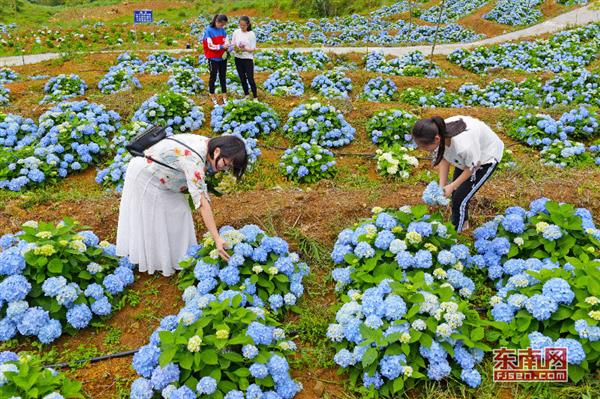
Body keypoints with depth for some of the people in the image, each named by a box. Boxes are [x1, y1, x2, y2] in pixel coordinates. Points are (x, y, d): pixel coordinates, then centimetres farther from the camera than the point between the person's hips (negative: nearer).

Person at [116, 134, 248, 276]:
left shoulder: (207, 144, -12)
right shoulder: (193, 158, -39)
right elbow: (201, 201, -42)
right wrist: (217, 239, -43)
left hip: (160, 177, 9)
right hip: (144, 177, -9)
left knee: (175, 214, 13)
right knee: (150, 221, 3)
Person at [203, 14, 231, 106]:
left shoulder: (222, 30, 3)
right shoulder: (209, 30, -12)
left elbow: (226, 41, 5)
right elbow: (210, 46, -15)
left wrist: (226, 50, -15)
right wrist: (222, 46, -25)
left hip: (223, 57, 5)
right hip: (213, 58, -5)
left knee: (223, 76, 11)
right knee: (213, 77, 6)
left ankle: (224, 96, 20)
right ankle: (212, 96, 19)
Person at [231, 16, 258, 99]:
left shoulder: (251, 34, -9)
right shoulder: (236, 32, 0)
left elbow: (253, 49, -9)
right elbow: (233, 44, 7)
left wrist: (245, 49, -27)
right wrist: (235, 48, -15)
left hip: (248, 59, -4)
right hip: (238, 58, 4)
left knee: (250, 79, -4)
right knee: (242, 78, 13)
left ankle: (255, 97, 9)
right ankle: (246, 95, 28)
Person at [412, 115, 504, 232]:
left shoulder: (464, 145, -46)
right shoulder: (440, 133, -28)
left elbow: (472, 167, -25)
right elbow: (444, 158, -12)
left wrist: (452, 186, -21)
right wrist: (441, 186, -17)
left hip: (486, 157, -6)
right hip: (466, 155, 6)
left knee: (460, 198, -5)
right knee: (456, 193, 15)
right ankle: (463, 223, 40)